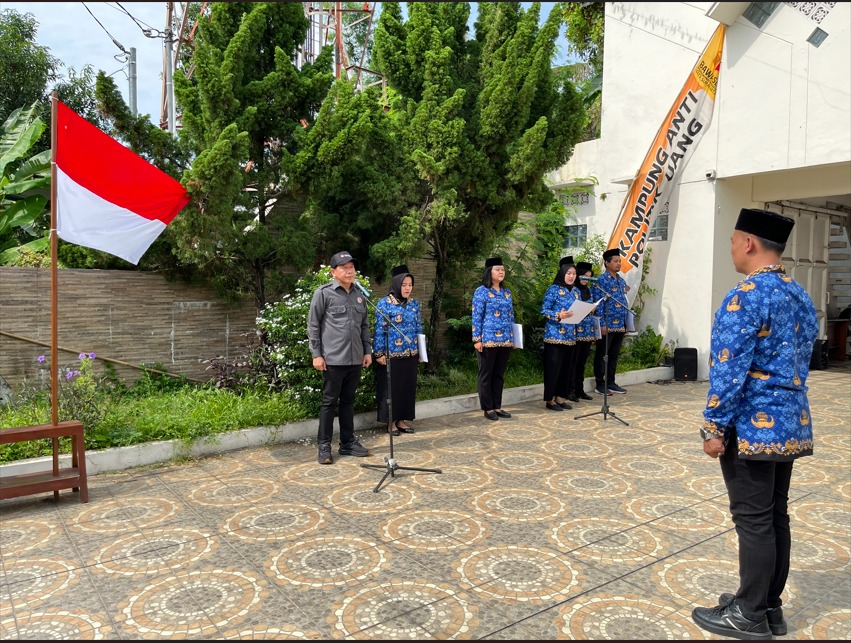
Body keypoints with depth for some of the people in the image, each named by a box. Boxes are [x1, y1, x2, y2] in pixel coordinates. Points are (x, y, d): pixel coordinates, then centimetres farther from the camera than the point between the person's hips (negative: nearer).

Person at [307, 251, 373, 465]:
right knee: (329, 402, 2)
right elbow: (313, 325, -5)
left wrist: (367, 350, 13)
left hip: (355, 359, 6)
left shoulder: (359, 295, 13)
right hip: (333, 359, -5)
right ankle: (324, 447, 11)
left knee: (348, 401, 14)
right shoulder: (323, 293, -4)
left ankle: (348, 443, 24)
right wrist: (316, 354, -9)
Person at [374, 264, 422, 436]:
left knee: (408, 387, 10)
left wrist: (421, 350, 13)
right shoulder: (384, 304, -8)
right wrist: (379, 354, -12)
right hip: (391, 355, -5)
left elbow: (419, 327, 13)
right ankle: (391, 421, 16)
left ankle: (401, 419, 23)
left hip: (411, 354, 5)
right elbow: (379, 330, -9)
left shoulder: (414, 303, 8)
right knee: (391, 387, 3)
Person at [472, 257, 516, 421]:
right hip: (488, 340, -6)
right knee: (486, 375, 4)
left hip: (505, 340, 6)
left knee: (499, 375, 12)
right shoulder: (481, 292, -5)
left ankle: (497, 407, 20)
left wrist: (512, 337, 14)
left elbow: (511, 316, 17)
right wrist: (477, 339, -13)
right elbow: (476, 317, -8)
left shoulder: (507, 292, 13)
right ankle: (488, 408, 11)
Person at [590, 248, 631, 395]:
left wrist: (627, 323, 16)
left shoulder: (621, 281, 15)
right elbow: (598, 304, -13)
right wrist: (602, 324, -18)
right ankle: (600, 384, 9)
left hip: (620, 325, 8)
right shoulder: (601, 280, -8)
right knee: (602, 355, 2)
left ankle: (611, 383, 22)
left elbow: (625, 303, 20)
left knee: (614, 355, 13)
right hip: (607, 325, -8)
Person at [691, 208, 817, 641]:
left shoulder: (746, 296, -18)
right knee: (775, 515, 15)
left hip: (752, 426, -9)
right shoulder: (801, 297, 12)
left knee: (753, 521, 1)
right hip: (791, 424, 9)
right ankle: (770, 607, 27)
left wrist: (715, 426, -15)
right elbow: (801, 364, 18)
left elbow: (729, 370, -21)